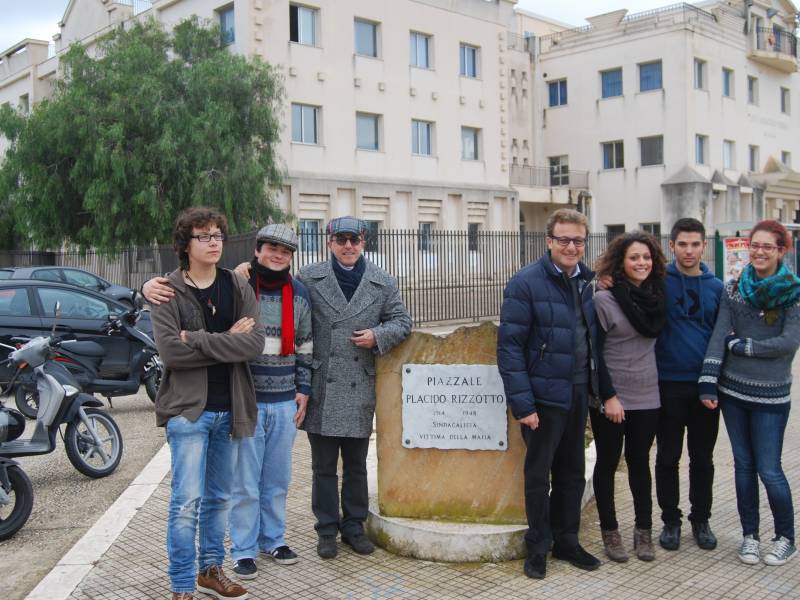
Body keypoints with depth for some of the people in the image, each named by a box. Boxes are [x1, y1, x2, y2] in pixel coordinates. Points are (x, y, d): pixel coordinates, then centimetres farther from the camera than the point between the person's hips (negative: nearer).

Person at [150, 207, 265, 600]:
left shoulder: (238, 287, 5)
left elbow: (255, 343, -8)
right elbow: (170, 350, -17)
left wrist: (198, 340, -17)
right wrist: (228, 341, -13)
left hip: (228, 408, 4)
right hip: (188, 408, -4)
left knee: (218, 498, 15)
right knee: (187, 501, -5)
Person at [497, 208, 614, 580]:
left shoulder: (587, 282, 7)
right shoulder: (526, 283, -13)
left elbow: (593, 338, 14)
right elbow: (509, 346, -15)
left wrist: (603, 389, 8)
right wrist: (521, 403, -19)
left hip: (579, 394, 6)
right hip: (544, 396, -6)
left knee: (572, 473, 16)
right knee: (538, 475, 8)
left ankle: (567, 542, 32)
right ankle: (538, 548, 23)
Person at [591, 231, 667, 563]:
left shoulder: (656, 296, 5)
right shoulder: (603, 300, -11)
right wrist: (607, 397, -14)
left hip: (646, 397, 5)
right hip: (609, 399, -4)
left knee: (639, 461, 13)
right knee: (608, 462, 7)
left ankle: (643, 531, 24)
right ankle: (610, 532, 19)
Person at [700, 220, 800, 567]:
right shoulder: (733, 290, 4)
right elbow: (719, 335, -3)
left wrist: (740, 345, -9)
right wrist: (708, 381, -10)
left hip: (771, 394, -3)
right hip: (732, 389, 3)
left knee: (768, 469, 0)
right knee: (743, 464, 11)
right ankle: (749, 535, 24)